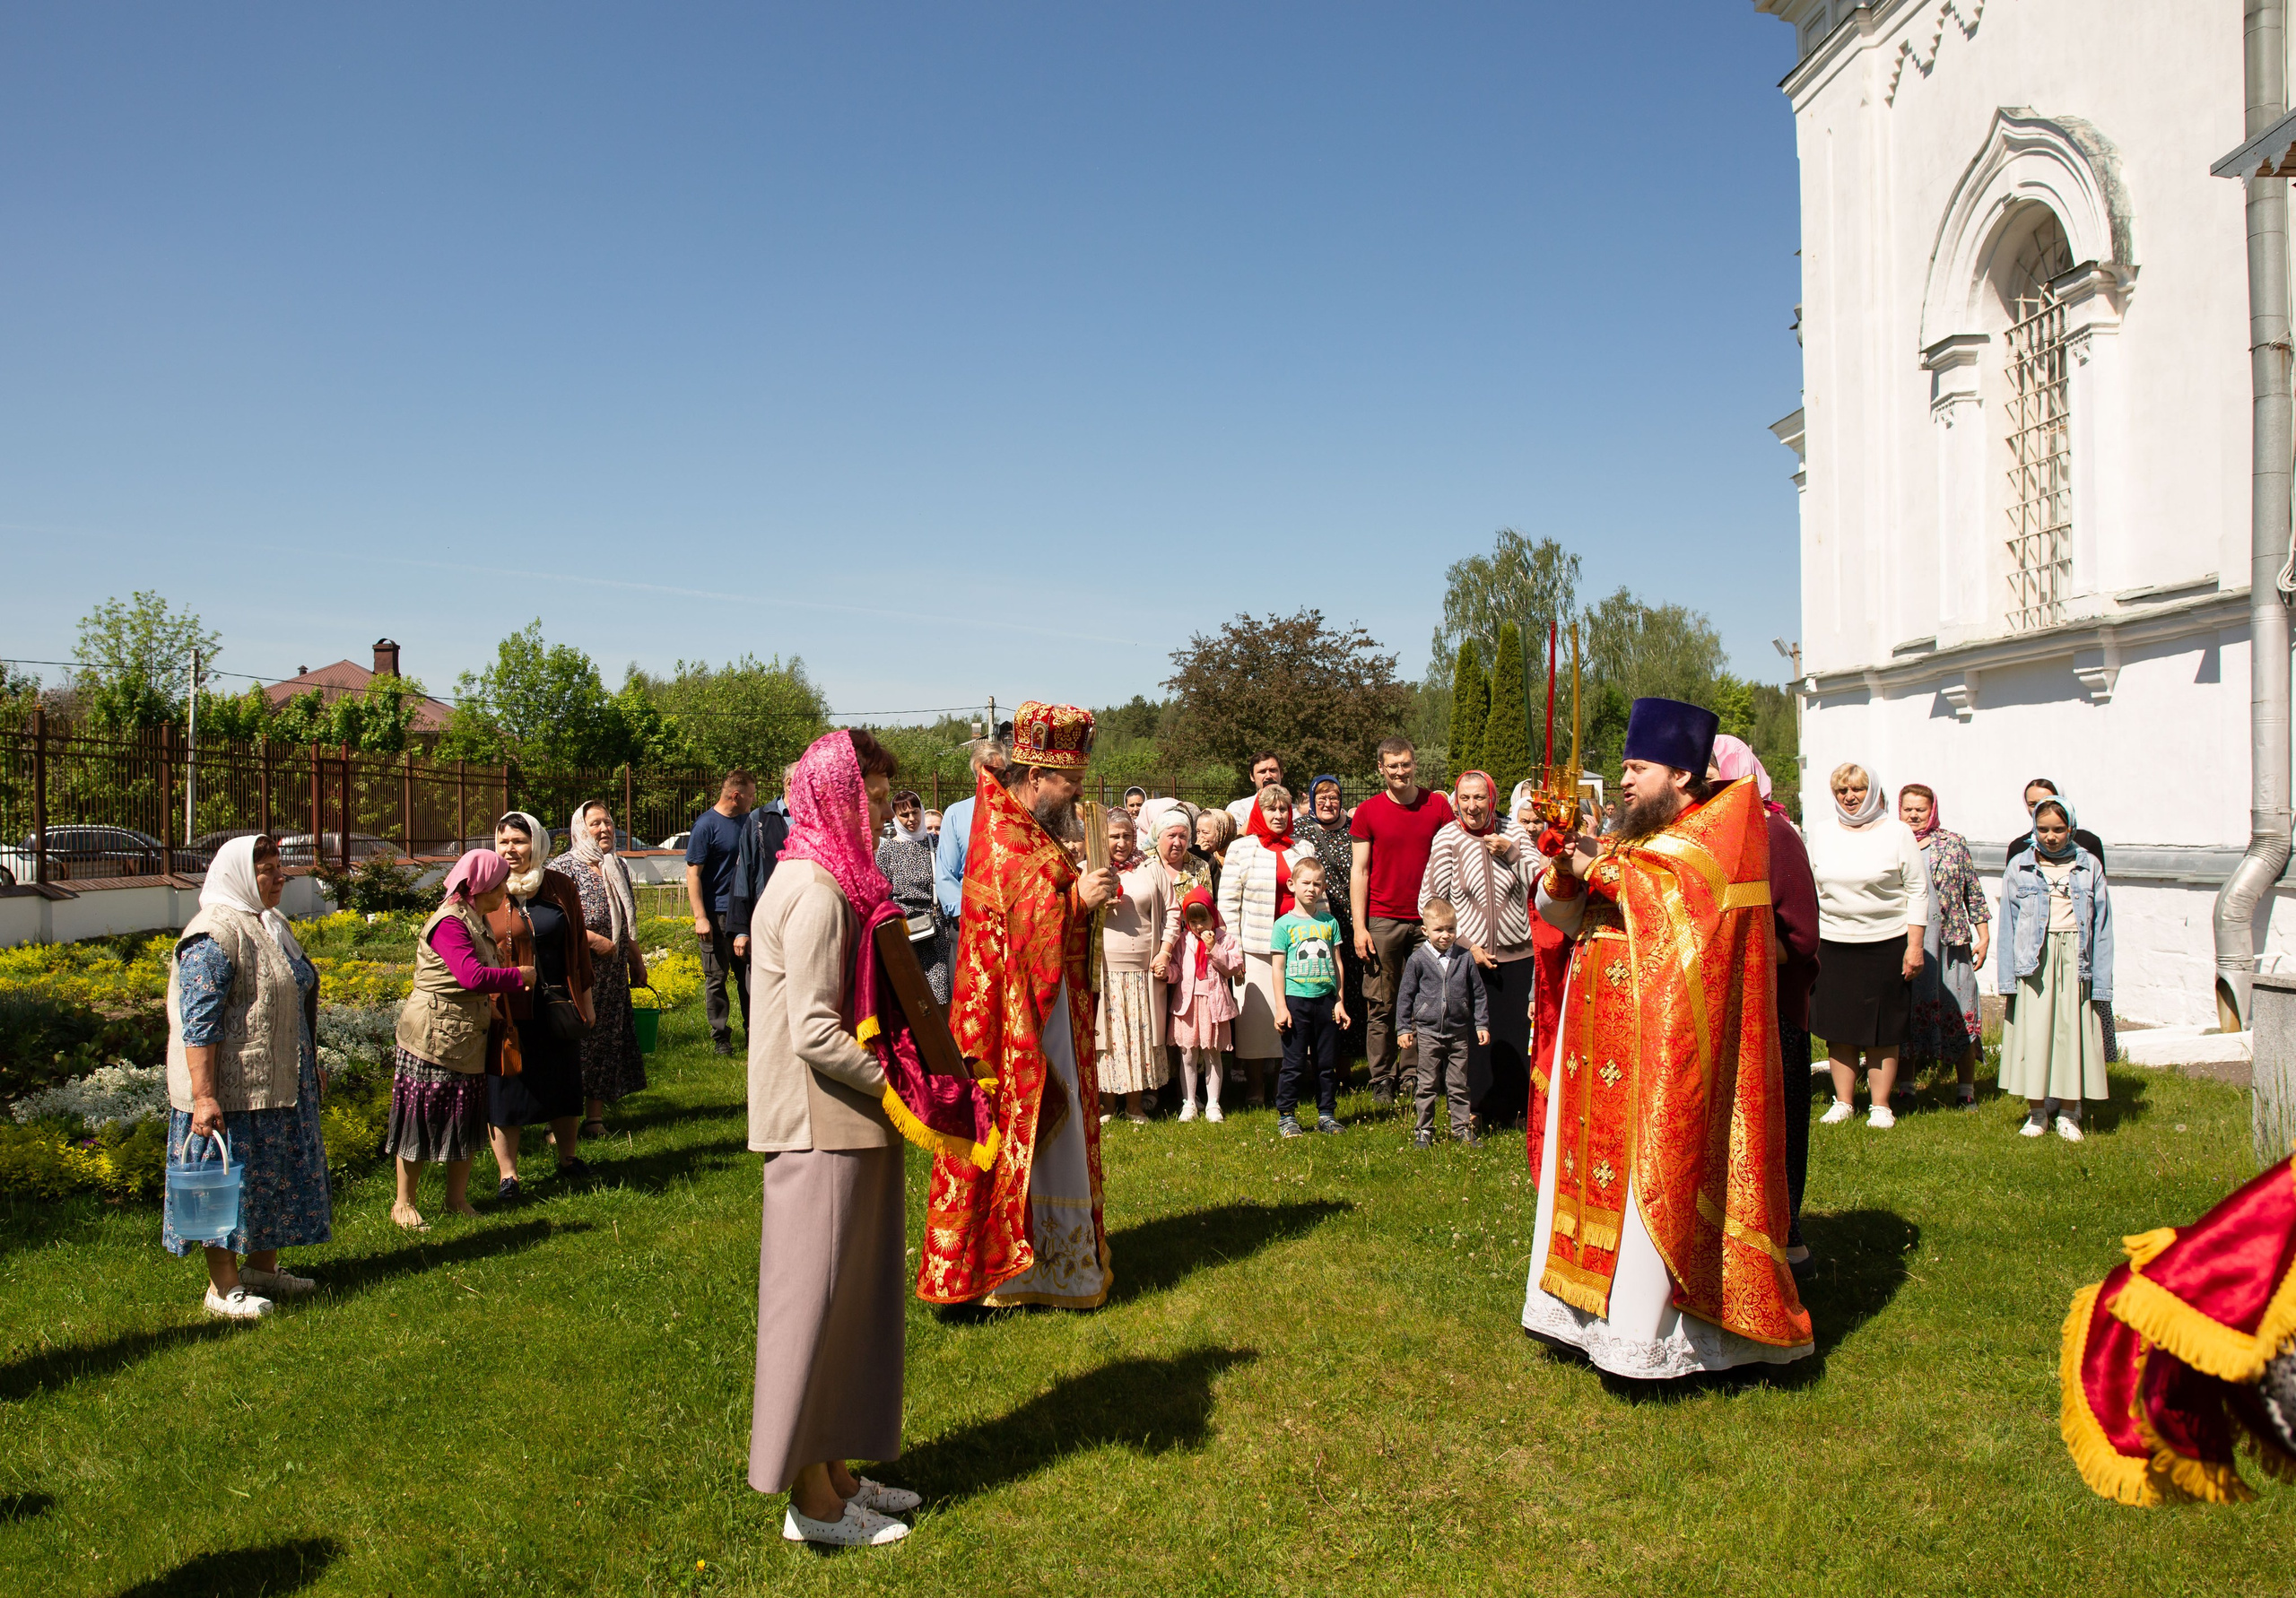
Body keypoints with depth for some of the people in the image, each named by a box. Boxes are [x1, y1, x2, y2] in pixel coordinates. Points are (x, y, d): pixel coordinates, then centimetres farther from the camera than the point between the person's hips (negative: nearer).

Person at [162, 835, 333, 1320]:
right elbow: (198, 1023, -22)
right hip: (231, 1090, -9)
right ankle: (223, 1287, 13)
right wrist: (202, 1097, -25)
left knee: (274, 1175, 16)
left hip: (278, 1085, 9)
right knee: (229, 1179, 1)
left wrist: (310, 1066, 25)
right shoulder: (214, 935, -18)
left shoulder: (270, 924, 12)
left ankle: (262, 1268, 30)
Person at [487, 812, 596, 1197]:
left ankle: (567, 1158, 32)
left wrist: (585, 1001, 11)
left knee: (563, 1084, 13)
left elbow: (578, 946, 10)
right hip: (505, 1009, -2)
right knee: (504, 1086, 3)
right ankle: (507, 1174, 15)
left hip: (557, 1006, 2)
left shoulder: (561, 887, 4)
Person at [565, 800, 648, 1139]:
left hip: (613, 972, 6)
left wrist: (636, 960, 22)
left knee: (608, 1037, 7)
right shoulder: (567, 866, -7)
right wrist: (593, 939, -19)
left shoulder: (618, 866, 14)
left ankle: (596, 1116, 15)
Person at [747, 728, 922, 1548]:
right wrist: (897, 1082, -15)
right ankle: (813, 1499, 13)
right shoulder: (818, 892, -19)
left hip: (841, 1120, 10)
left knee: (844, 1294, 16)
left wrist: (898, 1075, 12)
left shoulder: (826, 879, 13)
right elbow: (815, 1033, -23)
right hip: (823, 1126, -10)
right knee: (820, 1297, 0)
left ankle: (834, 1470, 28)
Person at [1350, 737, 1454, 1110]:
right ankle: (1382, 1080, 11)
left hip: (1428, 919, 1)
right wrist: (1359, 926, -3)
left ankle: (1414, 1074, 15)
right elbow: (1359, 870, 3)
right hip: (1383, 921, -1)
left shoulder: (1439, 806, 6)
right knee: (1382, 1006, 1)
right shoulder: (1367, 812, 3)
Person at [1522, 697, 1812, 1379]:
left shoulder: (1722, 827, -3)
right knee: (1594, 1159, 9)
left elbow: (1681, 894, -21)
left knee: (1654, 1170, -6)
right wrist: (1566, 869, -7)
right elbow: (1559, 911, 13)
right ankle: (1596, 1302, 19)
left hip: (1664, 1036, -7)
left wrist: (1600, 868, -16)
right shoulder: (1629, 837, 17)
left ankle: (1645, 1324, 2)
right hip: (1601, 1036, 8)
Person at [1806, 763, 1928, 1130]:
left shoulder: (1897, 833, 0)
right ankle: (1843, 1102, 16)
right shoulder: (1821, 834, 9)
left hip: (1886, 944, -3)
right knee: (1837, 1027, 5)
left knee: (1882, 1030, 2)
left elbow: (1917, 892, 0)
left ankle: (1881, 1106, 13)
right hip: (1832, 944, 3)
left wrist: (1915, 946, -6)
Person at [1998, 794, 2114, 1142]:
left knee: (2074, 1033, 2)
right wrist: (2007, 976, -1)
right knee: (2033, 1034, -1)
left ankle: (2068, 1115, 13)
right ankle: (2036, 1113, 10)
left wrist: (2101, 980, 1)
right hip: (2034, 959, 0)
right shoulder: (2019, 867, 5)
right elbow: (2009, 924, 5)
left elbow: (2101, 925, 6)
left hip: (2075, 959, 0)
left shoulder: (2089, 866, 6)